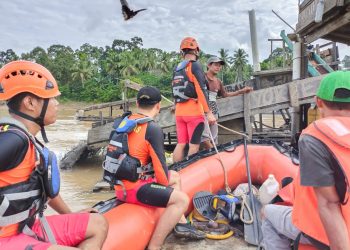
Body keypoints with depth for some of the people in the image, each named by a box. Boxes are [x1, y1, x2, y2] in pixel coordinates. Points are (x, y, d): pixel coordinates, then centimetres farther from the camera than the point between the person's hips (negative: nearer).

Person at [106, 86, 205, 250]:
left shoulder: (123, 121, 8)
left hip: (121, 182, 9)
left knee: (174, 176, 21)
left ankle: (180, 224, 23)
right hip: (133, 188, -9)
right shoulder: (153, 129, -15)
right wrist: (165, 183, 6)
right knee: (182, 199, -9)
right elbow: (159, 163, -14)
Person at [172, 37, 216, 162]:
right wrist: (208, 112, -16)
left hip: (179, 112, 7)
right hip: (194, 111, -7)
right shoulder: (195, 65, -7)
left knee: (180, 144, 10)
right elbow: (201, 91, -15)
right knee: (194, 146, -3)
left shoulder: (177, 69, 15)